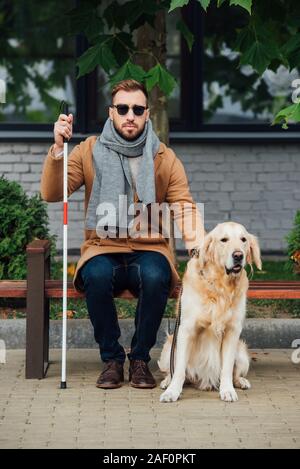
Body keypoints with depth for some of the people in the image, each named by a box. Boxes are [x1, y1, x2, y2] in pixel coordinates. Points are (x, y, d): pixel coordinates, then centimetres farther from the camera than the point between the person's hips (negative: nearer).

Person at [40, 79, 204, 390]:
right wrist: (58, 149, -17)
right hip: (103, 249, 0)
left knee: (156, 277, -35)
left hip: (149, 249, 0)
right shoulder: (89, 152, 5)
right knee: (96, 276, -35)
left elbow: (184, 206, -4)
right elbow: (51, 194, -3)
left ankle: (140, 359, -13)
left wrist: (195, 239, -26)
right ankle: (111, 359, -14)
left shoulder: (165, 159, 7)